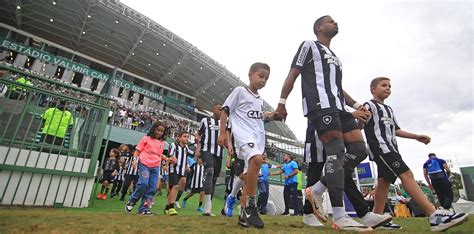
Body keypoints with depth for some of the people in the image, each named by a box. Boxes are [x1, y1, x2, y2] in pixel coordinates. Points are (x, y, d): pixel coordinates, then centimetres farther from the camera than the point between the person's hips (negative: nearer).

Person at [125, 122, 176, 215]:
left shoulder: (162, 143, 14)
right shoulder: (146, 139, 1)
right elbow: (138, 150, 3)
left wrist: (167, 159, 12)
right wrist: (135, 159, -11)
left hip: (155, 167, 5)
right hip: (144, 165, -5)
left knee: (152, 188, 2)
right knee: (143, 183, -18)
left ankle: (144, 208, 12)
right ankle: (131, 201, 7)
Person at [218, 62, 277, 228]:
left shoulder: (260, 100, 21)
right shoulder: (240, 91, 2)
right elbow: (225, 111, -1)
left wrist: (268, 115, 15)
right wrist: (222, 134, -7)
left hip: (258, 137, 8)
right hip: (243, 133, -7)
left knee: (249, 174, 5)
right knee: (256, 159, -34)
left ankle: (244, 213, 13)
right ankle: (250, 205, -24)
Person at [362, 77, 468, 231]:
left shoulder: (388, 109, 29)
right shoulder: (369, 106, 1)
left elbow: (396, 130, 31)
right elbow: (359, 126, -12)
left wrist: (417, 136, 24)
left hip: (390, 148, 9)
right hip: (380, 146, -9)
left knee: (384, 181, 4)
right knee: (406, 174, -18)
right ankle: (435, 216, -23)